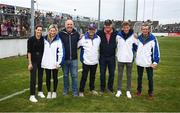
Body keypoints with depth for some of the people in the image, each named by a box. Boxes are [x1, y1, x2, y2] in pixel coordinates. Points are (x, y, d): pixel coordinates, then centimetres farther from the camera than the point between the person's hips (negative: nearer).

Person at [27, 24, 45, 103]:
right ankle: (32, 96, 4)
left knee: (40, 77, 13)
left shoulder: (43, 39, 0)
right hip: (34, 61, -3)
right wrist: (30, 63, -12)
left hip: (41, 60, 4)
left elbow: (44, 50, 7)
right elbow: (29, 51, -9)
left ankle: (40, 92, 30)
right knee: (33, 78, -3)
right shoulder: (31, 39, -9)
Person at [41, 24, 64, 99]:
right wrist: (42, 61, 8)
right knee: (48, 78, 11)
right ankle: (49, 92, 26)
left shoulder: (58, 40, -7)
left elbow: (60, 52, -9)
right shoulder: (45, 39, 5)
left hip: (55, 63, -3)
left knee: (55, 77, 11)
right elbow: (43, 50, 11)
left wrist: (58, 62, -13)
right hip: (46, 63, 3)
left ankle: (54, 92, 26)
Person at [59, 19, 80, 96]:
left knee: (74, 76, 5)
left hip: (74, 59, 1)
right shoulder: (61, 33, -5)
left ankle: (75, 92, 17)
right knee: (65, 75, 14)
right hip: (64, 59, 0)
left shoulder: (76, 34, 2)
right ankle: (65, 90, 30)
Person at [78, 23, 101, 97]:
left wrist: (98, 57, 15)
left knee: (93, 76, 16)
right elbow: (76, 46, -4)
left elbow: (100, 47, 15)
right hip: (86, 62, -4)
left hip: (95, 61, 4)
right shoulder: (83, 38, -11)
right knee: (84, 77, 2)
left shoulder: (98, 38, 1)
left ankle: (92, 89, 32)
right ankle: (81, 91, 15)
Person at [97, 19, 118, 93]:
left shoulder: (116, 33, -5)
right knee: (102, 73, 10)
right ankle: (102, 88, 26)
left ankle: (110, 87, 29)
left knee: (112, 73, 11)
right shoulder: (100, 33, -6)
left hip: (112, 57, 1)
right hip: (102, 57, 0)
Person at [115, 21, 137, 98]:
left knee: (129, 75, 9)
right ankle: (119, 90, 18)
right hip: (120, 58, 0)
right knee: (120, 75, 7)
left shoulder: (133, 36, -4)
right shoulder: (118, 35, -2)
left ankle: (128, 91, 20)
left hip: (129, 59, 0)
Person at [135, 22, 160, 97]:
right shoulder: (138, 38, 0)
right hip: (139, 62, 3)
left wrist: (155, 62, -12)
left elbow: (156, 50, -10)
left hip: (149, 63, -3)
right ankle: (139, 90, 32)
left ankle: (150, 91, 28)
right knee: (139, 77, 16)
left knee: (150, 78, 10)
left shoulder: (153, 39, -10)